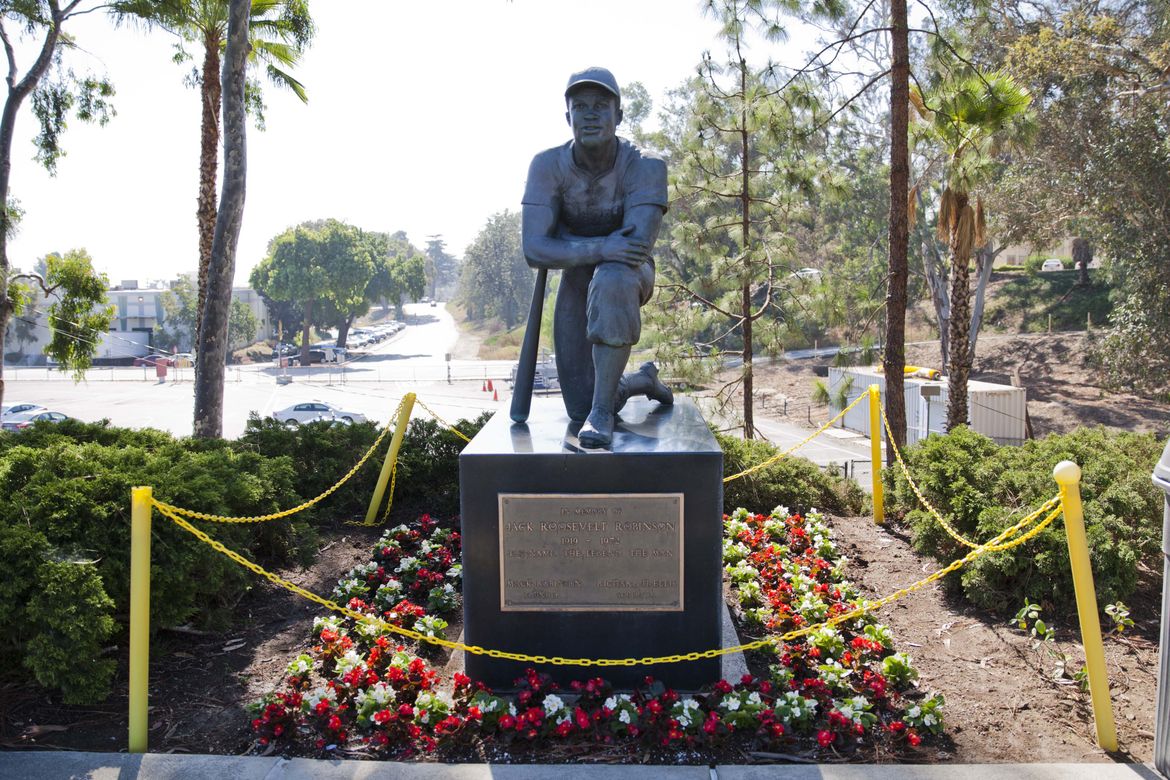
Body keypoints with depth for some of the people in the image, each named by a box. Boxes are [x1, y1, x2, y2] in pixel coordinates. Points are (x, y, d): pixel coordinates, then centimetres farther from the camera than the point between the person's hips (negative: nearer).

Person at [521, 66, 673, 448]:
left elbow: (638, 246, -35)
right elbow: (534, 251, -27)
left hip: (629, 276, -2)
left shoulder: (646, 166, -24)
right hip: (577, 281, 3)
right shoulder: (547, 165, -19)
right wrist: (599, 248, -43)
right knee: (580, 409, -1)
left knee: (611, 280, -43)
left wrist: (563, 242, -24)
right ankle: (644, 378, 33)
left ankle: (602, 410, -30)